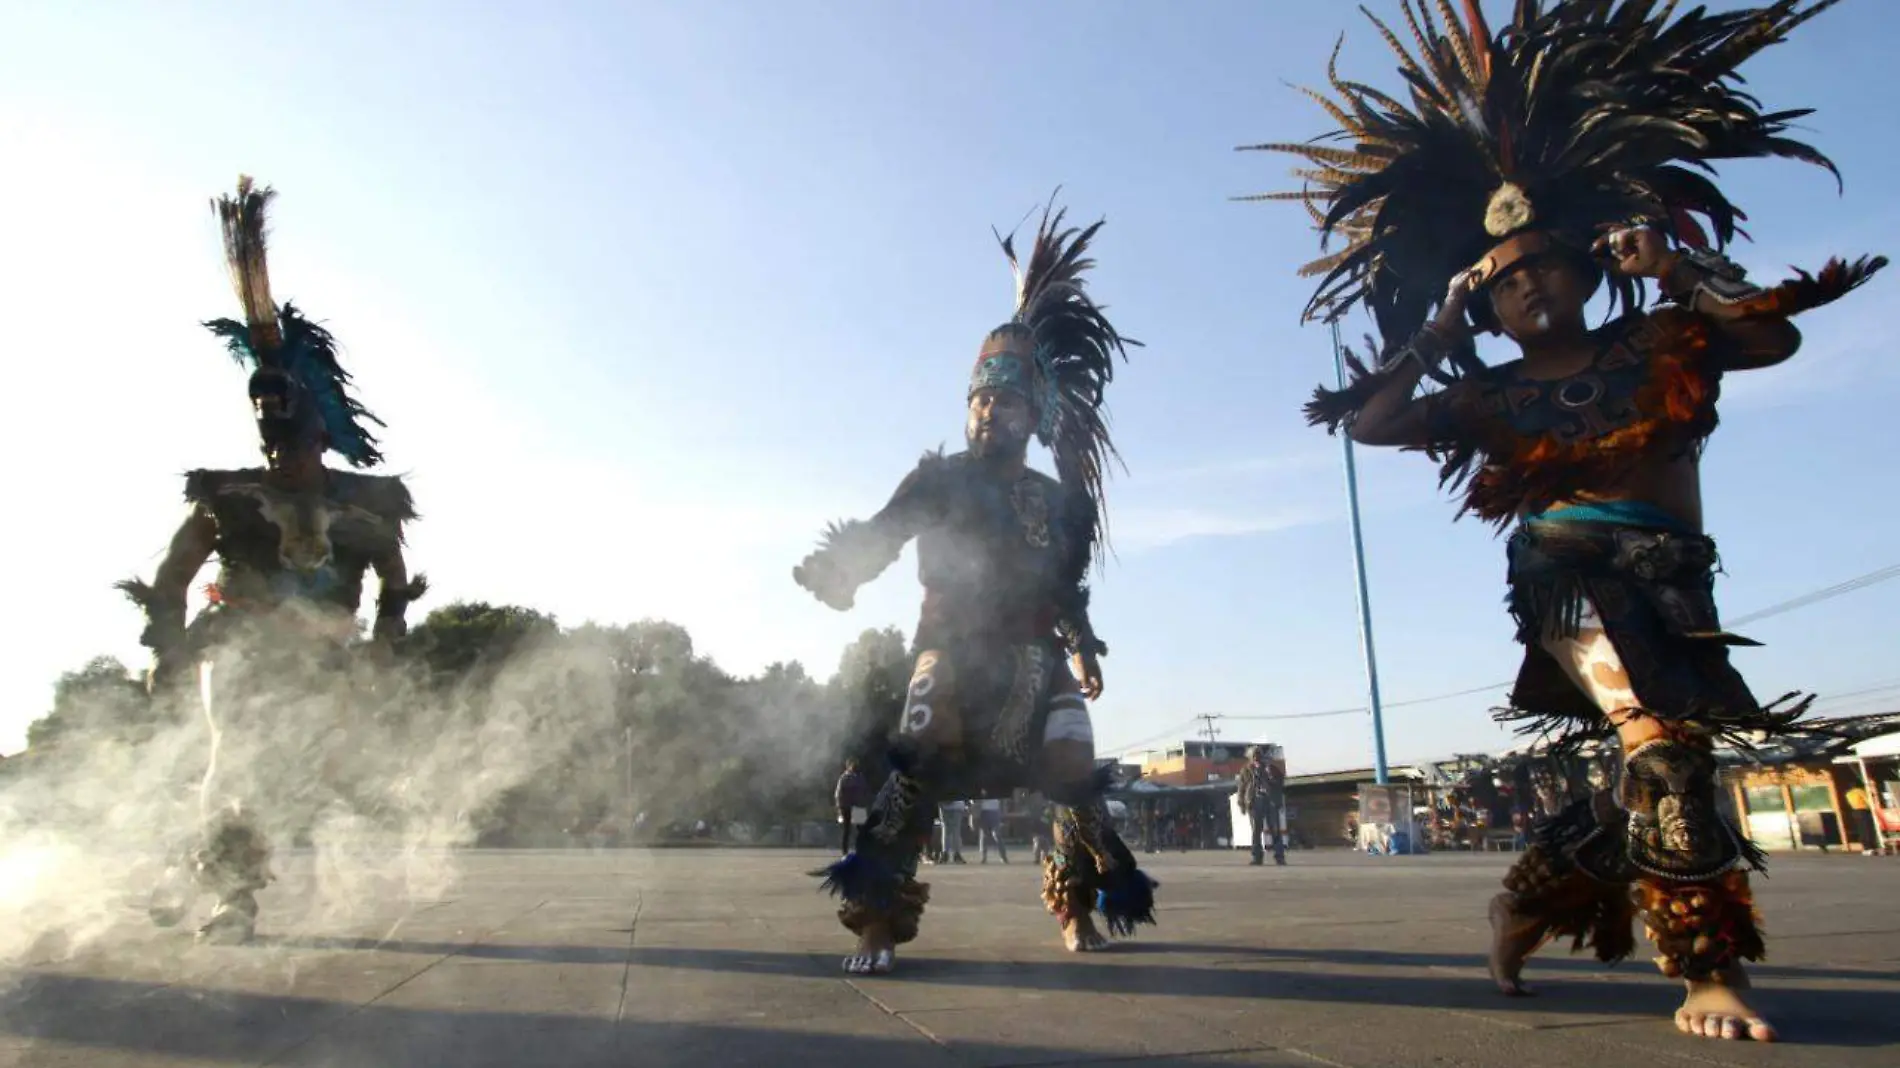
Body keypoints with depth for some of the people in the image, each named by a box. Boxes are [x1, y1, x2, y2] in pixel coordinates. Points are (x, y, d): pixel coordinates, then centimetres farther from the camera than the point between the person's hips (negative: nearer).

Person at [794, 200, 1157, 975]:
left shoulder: (1055, 498, 15)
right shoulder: (938, 479, 3)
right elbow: (880, 535, -10)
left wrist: (1084, 647, 5)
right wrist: (835, 567, -31)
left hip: (1036, 654, 4)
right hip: (955, 645, -4)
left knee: (1073, 771, -4)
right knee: (919, 768, -20)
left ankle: (1081, 905, 15)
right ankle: (877, 918, -17)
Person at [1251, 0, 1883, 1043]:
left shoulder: (1659, 344, 11)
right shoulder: (1490, 398, 6)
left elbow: (1776, 335, -2)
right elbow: (1370, 423, -5)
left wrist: (1678, 270, -7)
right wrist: (1438, 327, -4)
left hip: (1675, 588, 4)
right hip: (1567, 576, -4)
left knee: (1657, 780, 10)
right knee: (1661, 750, -25)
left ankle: (1523, 903, 27)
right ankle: (1707, 971, -16)